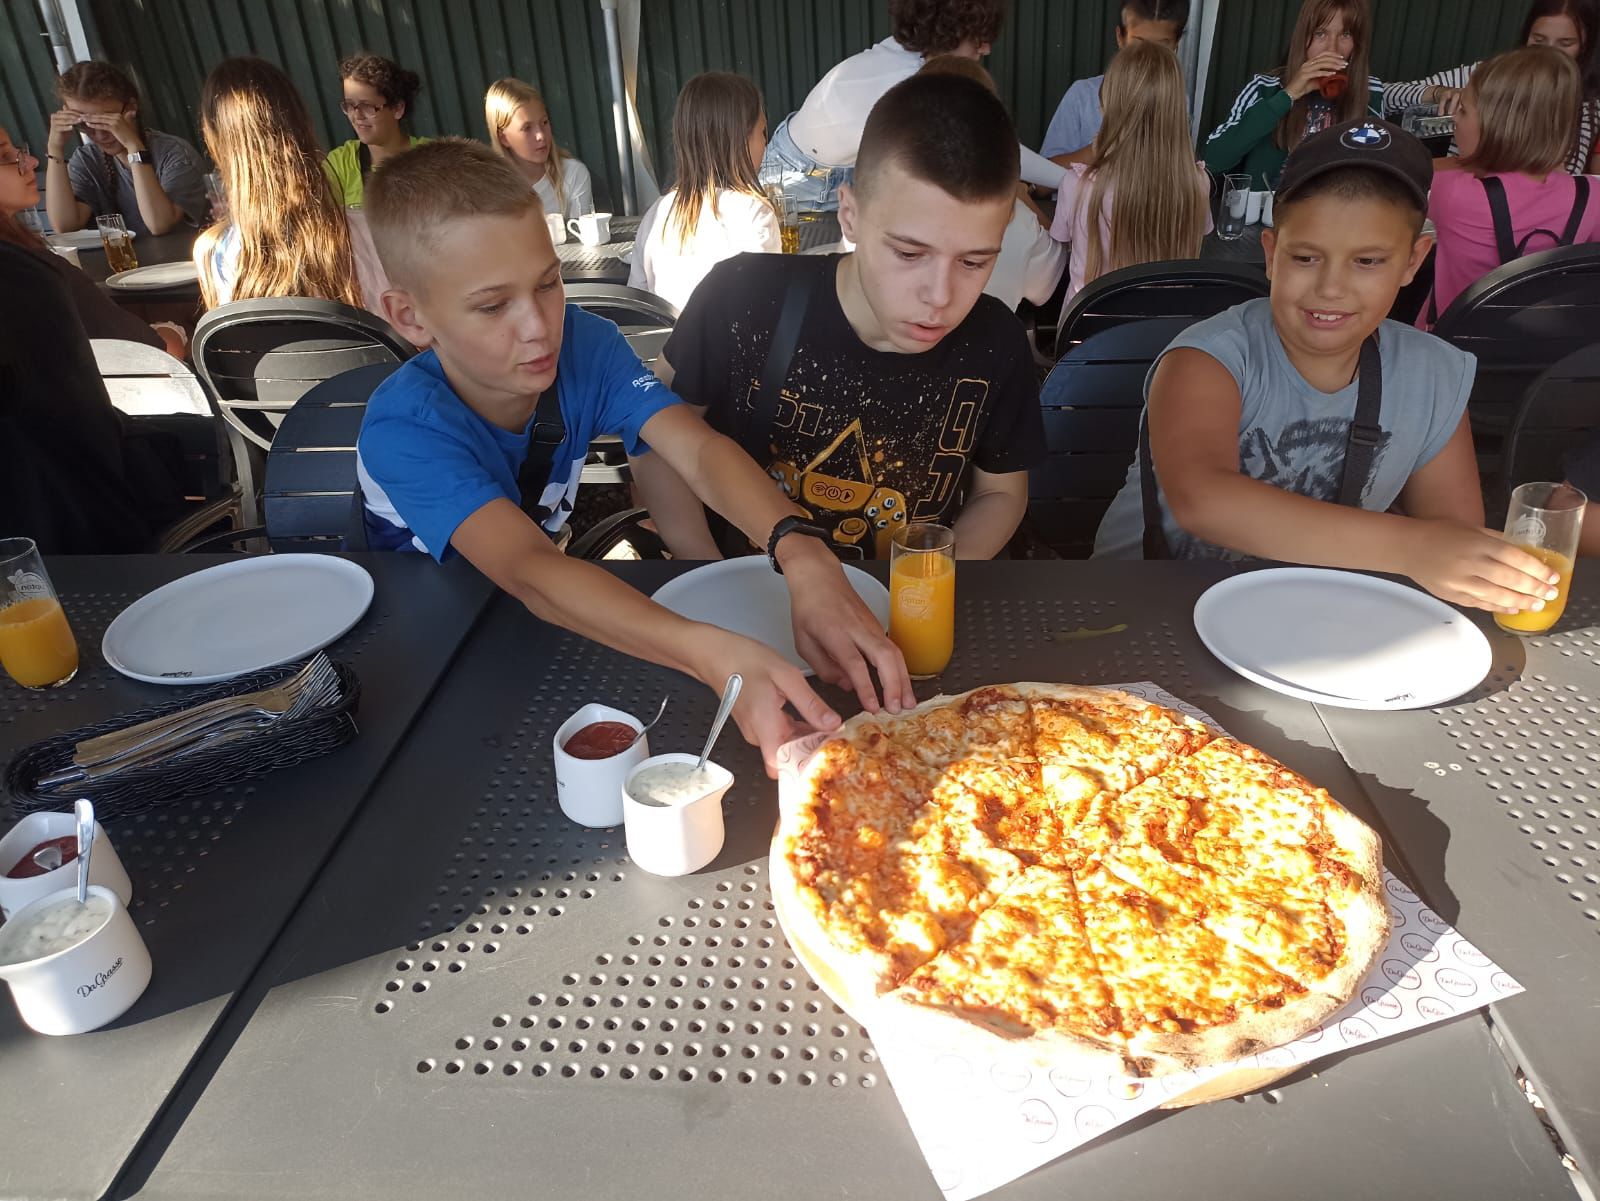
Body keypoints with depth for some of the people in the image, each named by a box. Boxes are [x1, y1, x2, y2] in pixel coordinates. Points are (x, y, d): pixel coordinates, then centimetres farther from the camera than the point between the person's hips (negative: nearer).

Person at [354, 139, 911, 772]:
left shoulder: (583, 345, -19)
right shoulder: (404, 429, -33)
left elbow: (697, 449, -32)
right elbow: (527, 571, -47)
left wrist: (803, 555, -53)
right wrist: (715, 655, -63)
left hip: (549, 617, 4)